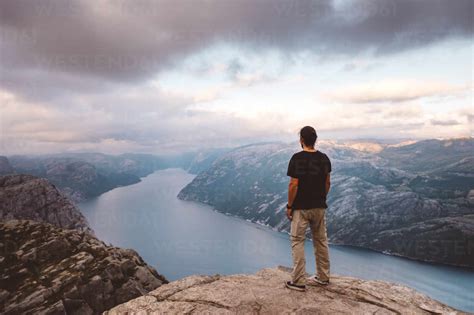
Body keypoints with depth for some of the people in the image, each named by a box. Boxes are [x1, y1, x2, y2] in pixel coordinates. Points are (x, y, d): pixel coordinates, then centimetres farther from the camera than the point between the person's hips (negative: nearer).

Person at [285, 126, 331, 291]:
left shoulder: (297, 158, -15)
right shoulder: (324, 158, 3)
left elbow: (294, 185, -17)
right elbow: (327, 182, 7)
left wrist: (289, 206, -8)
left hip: (301, 208, -6)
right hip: (319, 207, 6)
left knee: (297, 242, 3)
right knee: (321, 241, 16)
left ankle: (298, 281, 6)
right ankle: (323, 277, 27)